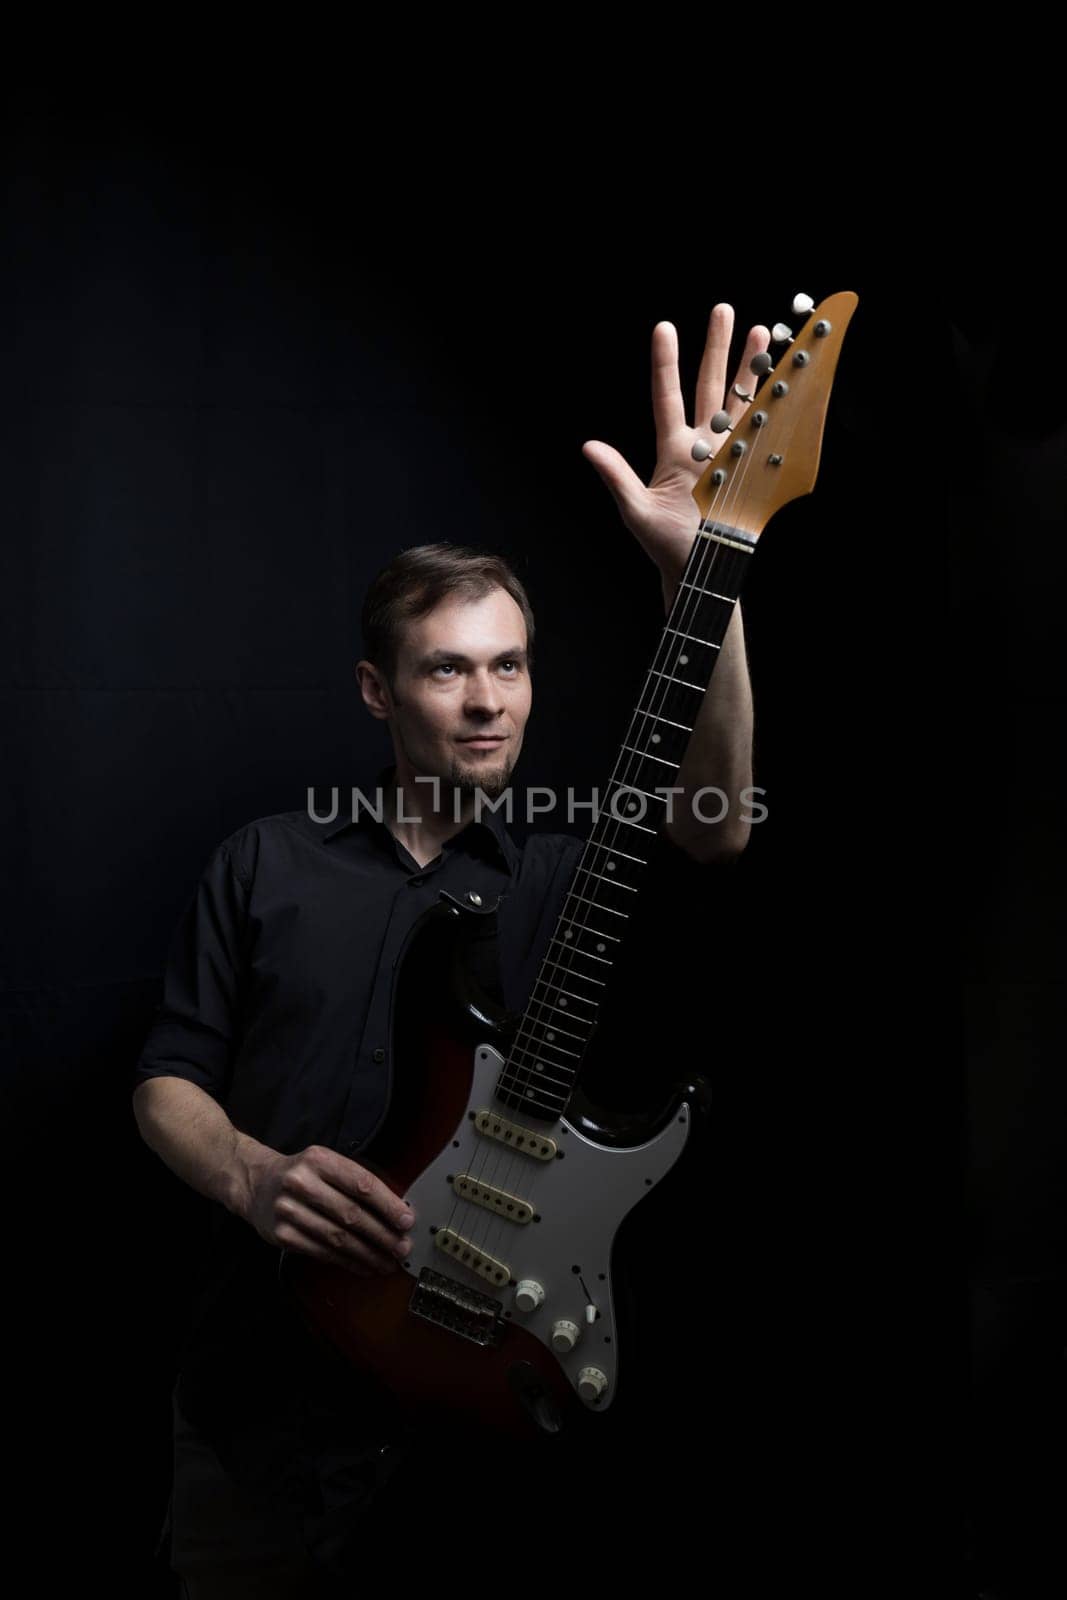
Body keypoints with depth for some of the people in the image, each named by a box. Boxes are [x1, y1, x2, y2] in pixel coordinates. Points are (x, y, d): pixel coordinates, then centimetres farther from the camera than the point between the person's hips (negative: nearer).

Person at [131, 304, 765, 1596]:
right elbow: (166, 1082, 1)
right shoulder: (266, 862, 0)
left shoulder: (558, 882, -2)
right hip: (258, 1403, 1)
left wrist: (702, 573, -34)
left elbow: (713, 825, -22)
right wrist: (255, 1176, -22)